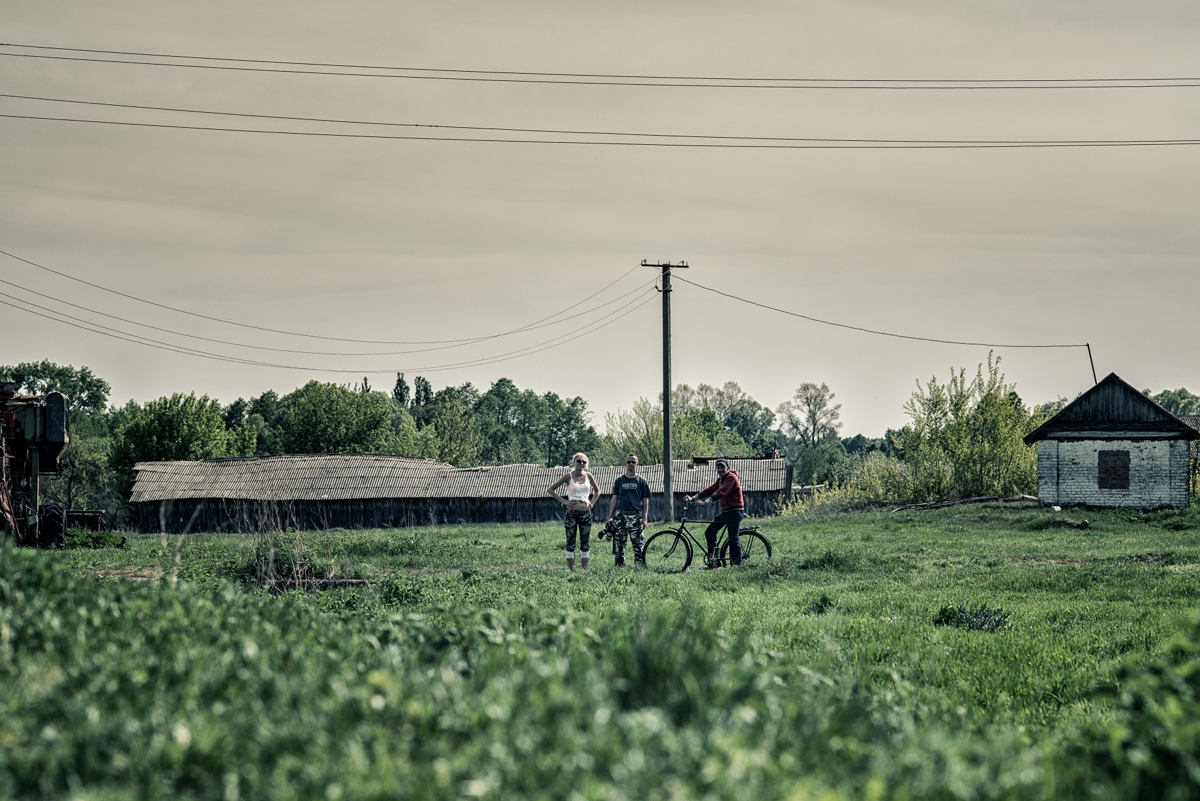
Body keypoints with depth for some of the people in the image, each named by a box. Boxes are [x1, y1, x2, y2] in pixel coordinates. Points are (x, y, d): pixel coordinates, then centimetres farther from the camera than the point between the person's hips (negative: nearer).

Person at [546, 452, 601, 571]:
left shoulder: (588, 476, 6)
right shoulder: (568, 476, -2)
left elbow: (597, 491, 24)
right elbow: (550, 490, 1)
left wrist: (592, 503, 8)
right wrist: (563, 501, -6)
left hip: (586, 513, 3)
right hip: (572, 512, -3)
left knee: (585, 544, 5)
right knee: (570, 544, -1)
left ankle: (584, 569, 9)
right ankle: (571, 569, 1)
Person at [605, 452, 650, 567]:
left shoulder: (641, 481, 9)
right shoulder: (619, 481, 12)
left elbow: (645, 501, 7)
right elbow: (614, 499, 11)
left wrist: (645, 518, -3)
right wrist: (610, 517, 3)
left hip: (636, 516, -1)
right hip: (620, 515, 1)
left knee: (639, 544, -6)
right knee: (619, 544, -1)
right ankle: (620, 566, 4)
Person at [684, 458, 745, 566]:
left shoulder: (731, 478, -15)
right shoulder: (720, 479, 14)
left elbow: (721, 492, -27)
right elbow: (710, 490, 5)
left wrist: (706, 502, -36)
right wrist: (692, 498, -6)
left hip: (735, 512, -9)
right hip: (724, 512, 9)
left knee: (733, 539, -7)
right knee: (709, 532, 3)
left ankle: (737, 565, 0)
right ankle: (714, 558, 10)